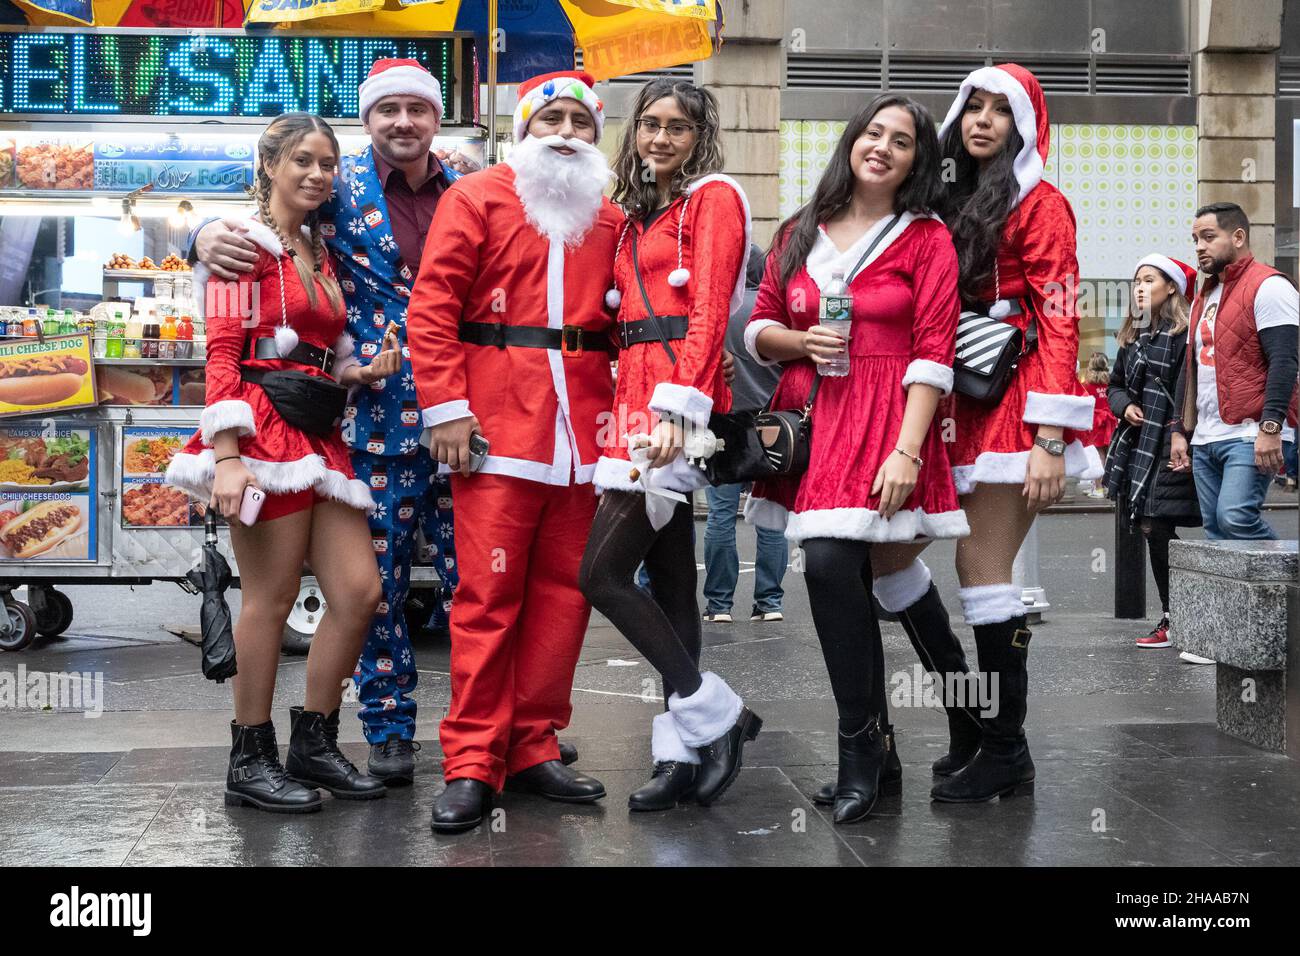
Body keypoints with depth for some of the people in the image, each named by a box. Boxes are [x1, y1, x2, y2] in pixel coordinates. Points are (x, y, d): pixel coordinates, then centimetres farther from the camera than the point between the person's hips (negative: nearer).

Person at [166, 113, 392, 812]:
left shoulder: (320, 253, 21)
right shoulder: (248, 244, -2)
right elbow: (223, 354, -10)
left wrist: (364, 373, 5)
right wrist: (227, 457, -18)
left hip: (320, 434, 8)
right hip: (264, 432, -8)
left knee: (359, 591, 1)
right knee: (271, 598, -4)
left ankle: (313, 745, 14)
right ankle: (251, 761, 8)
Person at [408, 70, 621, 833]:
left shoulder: (611, 220, 16)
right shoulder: (476, 199, 5)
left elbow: (626, 326, 17)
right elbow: (433, 305, -2)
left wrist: (625, 412, 4)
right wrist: (446, 409, -10)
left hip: (582, 427, 4)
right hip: (497, 425, -4)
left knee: (564, 590, 6)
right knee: (489, 593, -4)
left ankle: (533, 748, 17)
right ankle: (473, 763, 3)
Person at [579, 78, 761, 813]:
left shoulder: (715, 198, -2)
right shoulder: (639, 216, 23)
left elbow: (709, 311, -14)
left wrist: (678, 409, -24)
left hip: (678, 401, -8)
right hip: (638, 399, 8)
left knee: (604, 572, -12)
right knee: (669, 579, 7)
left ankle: (714, 714, -2)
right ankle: (685, 753, 11)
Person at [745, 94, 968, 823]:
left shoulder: (927, 239, 1)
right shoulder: (801, 234, 13)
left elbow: (933, 353, -7)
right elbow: (758, 328, 17)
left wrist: (907, 450, -16)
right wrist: (800, 341, -6)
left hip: (882, 422, -5)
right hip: (806, 415, 5)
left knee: (830, 563, -20)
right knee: (847, 581, 9)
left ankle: (863, 747, -4)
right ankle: (876, 753, 21)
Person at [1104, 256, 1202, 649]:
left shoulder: (1185, 333, -9)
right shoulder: (1131, 337, 16)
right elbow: (1115, 385, 23)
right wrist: (1125, 406, 3)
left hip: (1170, 447, -7)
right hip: (1137, 446, 8)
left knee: (1156, 527, -11)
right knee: (1153, 531, 7)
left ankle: (1173, 620, -2)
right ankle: (1173, 618, 15)